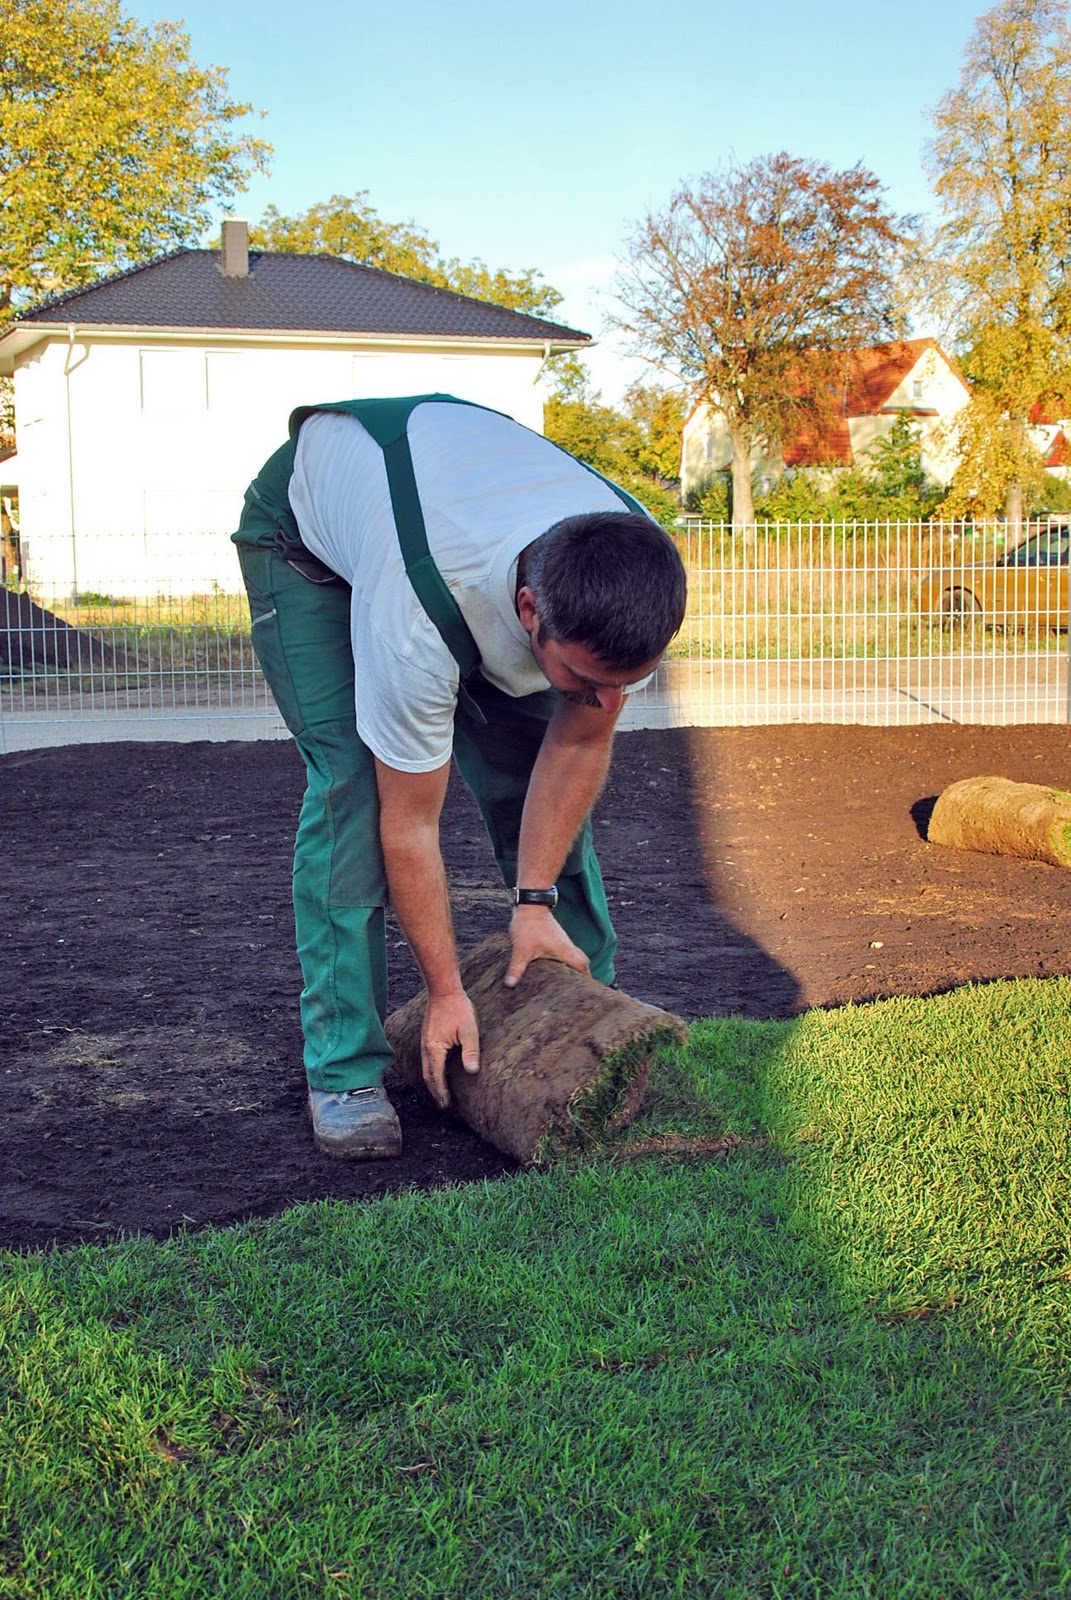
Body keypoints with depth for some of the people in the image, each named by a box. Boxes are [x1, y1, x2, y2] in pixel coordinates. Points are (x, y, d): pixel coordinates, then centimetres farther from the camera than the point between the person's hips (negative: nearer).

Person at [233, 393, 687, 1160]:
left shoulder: (638, 584, -32)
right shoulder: (416, 618, -45)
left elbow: (580, 744, -14)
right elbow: (409, 825, -31)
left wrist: (535, 900, -14)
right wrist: (447, 992, -21)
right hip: (306, 523, -4)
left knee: (534, 770, -4)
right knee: (352, 782, -20)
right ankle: (345, 1071, -9)